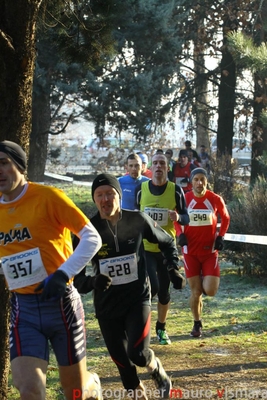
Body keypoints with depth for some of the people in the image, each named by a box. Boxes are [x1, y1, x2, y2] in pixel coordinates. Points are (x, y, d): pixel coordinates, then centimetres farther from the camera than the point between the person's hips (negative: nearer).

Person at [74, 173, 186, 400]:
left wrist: (173, 269, -2)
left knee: (138, 354, -18)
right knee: (123, 364, 4)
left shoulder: (138, 220, -8)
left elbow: (167, 243, 11)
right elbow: (76, 275, -8)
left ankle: (158, 372, 17)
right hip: (107, 305, 1)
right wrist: (93, 282, -28)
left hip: (138, 298, -1)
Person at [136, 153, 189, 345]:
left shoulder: (176, 190, -4)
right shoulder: (142, 189, -1)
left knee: (164, 291, 8)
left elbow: (186, 219, -2)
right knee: (152, 287, -17)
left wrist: (178, 217, -23)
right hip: (145, 247, -1)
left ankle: (161, 329, 27)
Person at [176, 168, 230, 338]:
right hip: (191, 251, 0)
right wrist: (180, 234, -5)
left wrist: (221, 236, 0)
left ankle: (206, 282, 26)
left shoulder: (216, 199, -6)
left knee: (210, 291, -11)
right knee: (195, 290, 2)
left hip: (210, 251, 0)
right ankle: (197, 324, 22)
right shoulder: (184, 199, -6)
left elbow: (225, 218, 11)